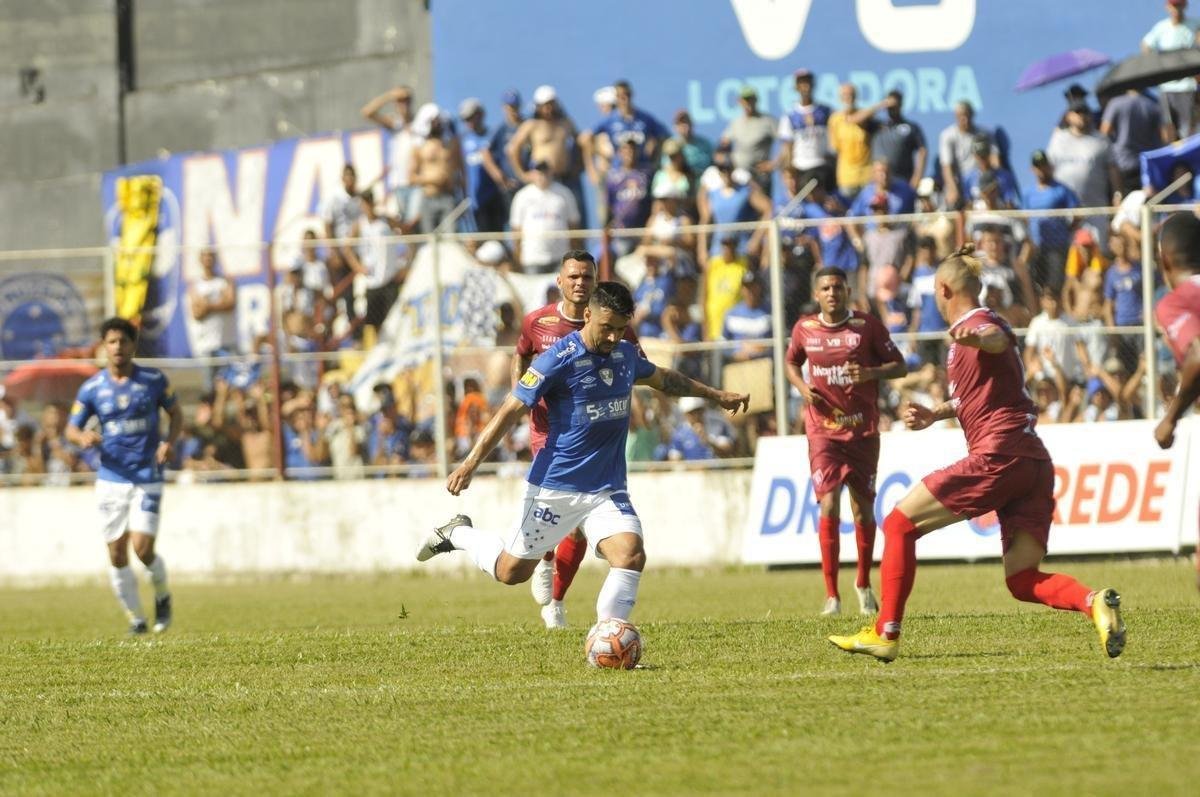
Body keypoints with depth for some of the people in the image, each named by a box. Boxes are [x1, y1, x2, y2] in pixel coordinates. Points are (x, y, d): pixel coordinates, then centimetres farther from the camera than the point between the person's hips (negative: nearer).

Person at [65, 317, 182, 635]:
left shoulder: (154, 380, -2)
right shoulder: (92, 388, 0)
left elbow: (176, 414, 11)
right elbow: (71, 429, 5)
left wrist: (168, 443, -8)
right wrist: (83, 437, -19)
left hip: (147, 478, -2)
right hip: (111, 478, 2)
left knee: (143, 548, -13)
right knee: (117, 555, 1)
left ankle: (162, 595, 17)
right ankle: (135, 618, 16)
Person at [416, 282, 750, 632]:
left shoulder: (626, 354, 4)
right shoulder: (559, 359, -16)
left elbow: (663, 378, 26)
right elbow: (511, 410, -15)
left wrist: (716, 395, 33)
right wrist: (471, 463, -22)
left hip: (608, 489, 5)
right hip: (555, 486, -4)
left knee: (631, 555, -19)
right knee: (512, 571, 7)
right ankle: (458, 533, 35)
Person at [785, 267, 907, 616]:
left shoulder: (867, 325, -4)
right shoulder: (805, 329, 2)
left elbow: (899, 365, 0)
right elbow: (791, 362, 20)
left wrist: (871, 373, -20)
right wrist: (803, 388, -1)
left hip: (863, 430, 0)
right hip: (823, 430, 0)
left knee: (863, 508, 6)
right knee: (829, 505, -14)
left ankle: (864, 584, 28)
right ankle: (831, 594, -10)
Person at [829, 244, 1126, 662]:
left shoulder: (977, 324, -5)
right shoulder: (971, 331, 25)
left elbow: (998, 339, -31)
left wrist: (978, 338, -55)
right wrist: (934, 414, 23)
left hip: (998, 456, -9)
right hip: (1034, 463, 9)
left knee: (899, 524, 3)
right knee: (1022, 580, 2)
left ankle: (885, 634, 1)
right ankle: (1094, 602, -24)